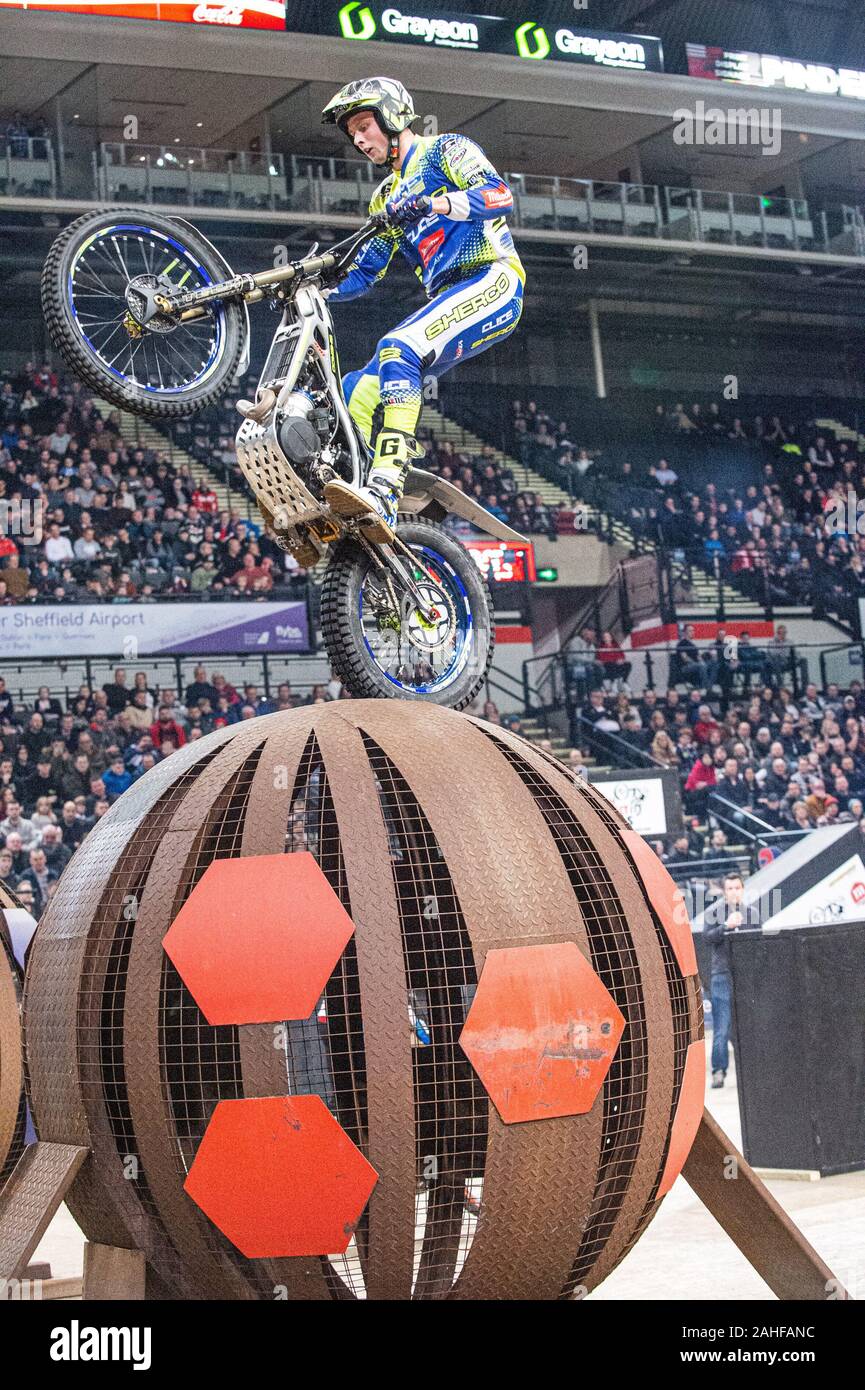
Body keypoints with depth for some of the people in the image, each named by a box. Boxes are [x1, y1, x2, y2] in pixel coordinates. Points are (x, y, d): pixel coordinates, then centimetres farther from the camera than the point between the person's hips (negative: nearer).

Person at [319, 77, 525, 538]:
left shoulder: (446, 150, 4)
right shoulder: (386, 198, 28)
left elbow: (499, 194, -14)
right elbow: (363, 272, 27)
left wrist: (436, 203, -29)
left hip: (491, 280, -9)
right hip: (447, 299, 9)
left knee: (397, 350, -32)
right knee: (356, 393, -4)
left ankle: (383, 498, -45)